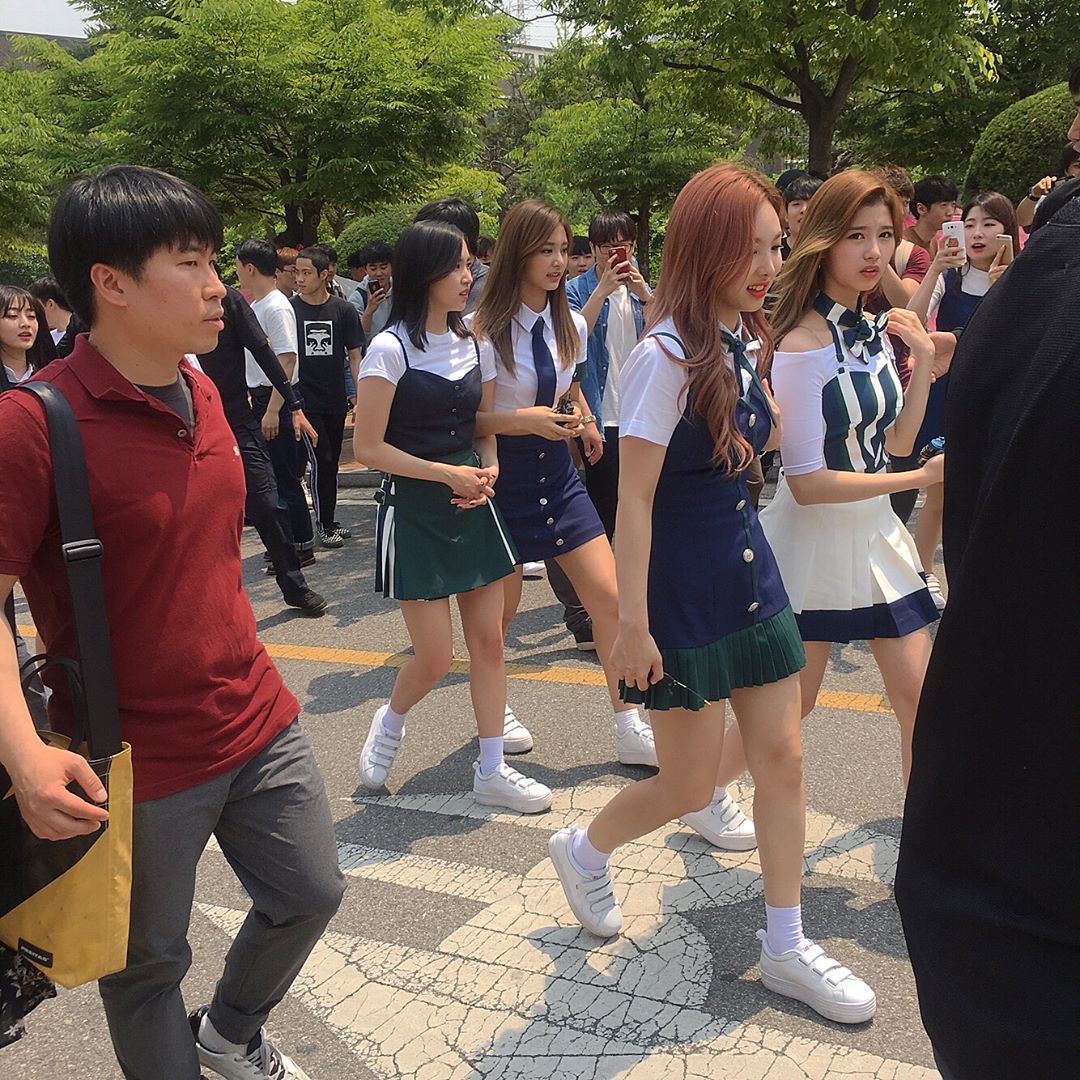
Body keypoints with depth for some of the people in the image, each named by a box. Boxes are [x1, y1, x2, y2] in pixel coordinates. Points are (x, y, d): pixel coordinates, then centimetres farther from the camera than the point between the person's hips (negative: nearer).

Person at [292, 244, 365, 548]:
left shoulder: (343, 310, 1)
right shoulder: (289, 309, -2)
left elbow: (355, 355, 4)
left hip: (335, 400, 2)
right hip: (304, 402, -2)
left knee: (331, 463, 11)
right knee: (321, 461, -5)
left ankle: (328, 521, 23)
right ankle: (324, 525, 7)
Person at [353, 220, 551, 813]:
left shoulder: (475, 344, 6)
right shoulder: (390, 349, -12)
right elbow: (370, 447, -13)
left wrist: (488, 471, -5)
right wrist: (447, 474, -16)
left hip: (473, 508, 6)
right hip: (414, 512, -6)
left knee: (488, 640, 6)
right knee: (435, 657, -3)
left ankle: (491, 770, 19)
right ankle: (391, 720, 30)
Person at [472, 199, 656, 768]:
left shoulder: (570, 326, 4)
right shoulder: (485, 330, -14)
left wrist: (581, 419, 3)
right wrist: (523, 420, -26)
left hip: (557, 474, 5)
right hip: (504, 477, -5)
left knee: (609, 595, -2)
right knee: (501, 606, 7)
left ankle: (630, 728, 9)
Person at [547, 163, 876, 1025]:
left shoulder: (747, 341, 4)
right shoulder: (667, 357, -19)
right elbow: (634, 500, -19)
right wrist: (632, 623, -18)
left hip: (748, 565, 8)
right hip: (683, 587, -8)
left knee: (782, 759, 10)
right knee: (690, 785, 4)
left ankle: (786, 947, 25)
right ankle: (585, 851, 35)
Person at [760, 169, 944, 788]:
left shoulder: (874, 330, 3)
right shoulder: (803, 347, -21)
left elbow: (896, 442, 9)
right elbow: (807, 483, -22)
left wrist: (924, 362, -3)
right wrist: (919, 479, -19)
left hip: (877, 530, 7)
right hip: (816, 536, -7)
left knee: (921, 699, 10)